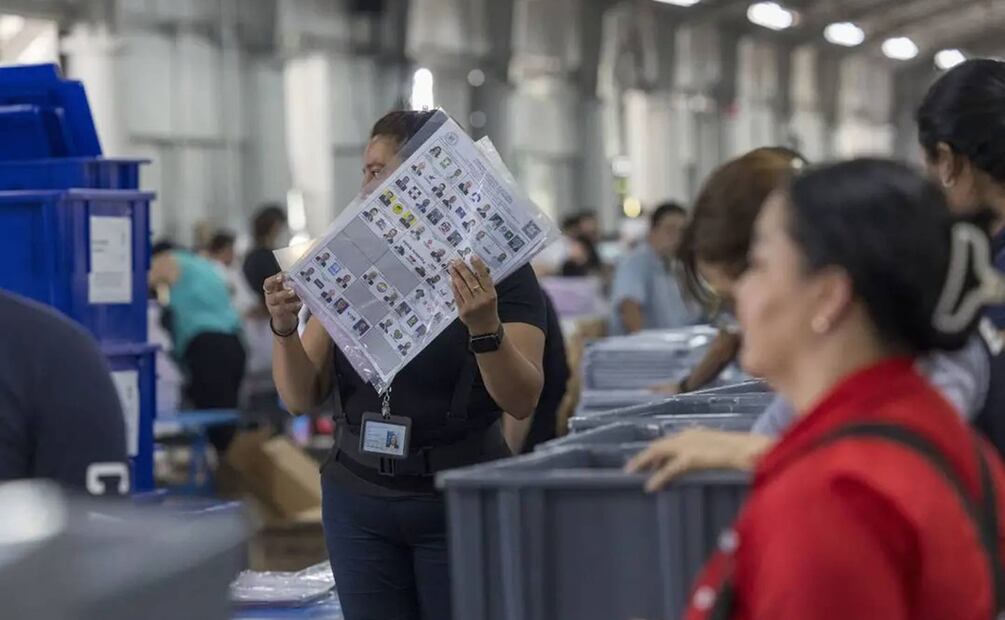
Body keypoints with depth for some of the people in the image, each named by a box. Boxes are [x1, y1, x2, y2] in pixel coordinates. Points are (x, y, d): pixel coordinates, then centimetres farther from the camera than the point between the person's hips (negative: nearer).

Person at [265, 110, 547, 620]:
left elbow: (522, 401, -15)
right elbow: (302, 397, 3)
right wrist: (284, 328, -15)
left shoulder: (496, 267, -6)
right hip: (361, 502, 4)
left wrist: (484, 328, -32)